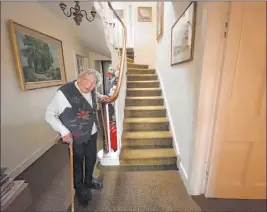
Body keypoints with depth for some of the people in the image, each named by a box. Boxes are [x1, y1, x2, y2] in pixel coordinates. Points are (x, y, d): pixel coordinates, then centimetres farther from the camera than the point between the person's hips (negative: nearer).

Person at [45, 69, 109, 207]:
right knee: (77, 163, 17)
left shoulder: (91, 91, -6)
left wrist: (100, 96, 4)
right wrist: (64, 132, -24)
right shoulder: (64, 92, -26)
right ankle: (79, 189, 47)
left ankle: (89, 181, 54)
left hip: (92, 133, 6)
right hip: (75, 137, -6)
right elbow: (49, 114, -17)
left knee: (91, 159, 25)